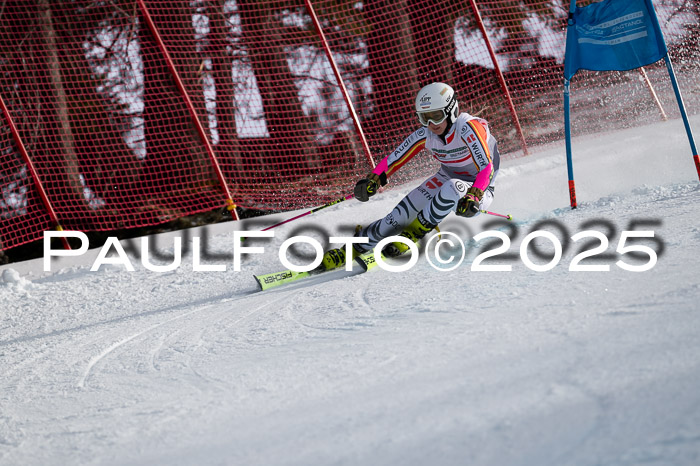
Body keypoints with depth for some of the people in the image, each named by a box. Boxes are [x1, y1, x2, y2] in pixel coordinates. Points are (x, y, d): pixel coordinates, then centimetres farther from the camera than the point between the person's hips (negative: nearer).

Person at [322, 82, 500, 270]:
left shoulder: (468, 127, -26)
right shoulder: (425, 135, -10)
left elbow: (487, 167, -33)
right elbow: (395, 158, -5)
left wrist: (473, 196, -47)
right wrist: (373, 180, -22)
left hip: (479, 191, -5)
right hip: (445, 181, 5)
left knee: (452, 188, -39)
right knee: (400, 215, -14)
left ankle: (413, 234, -22)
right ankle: (350, 250, -5)